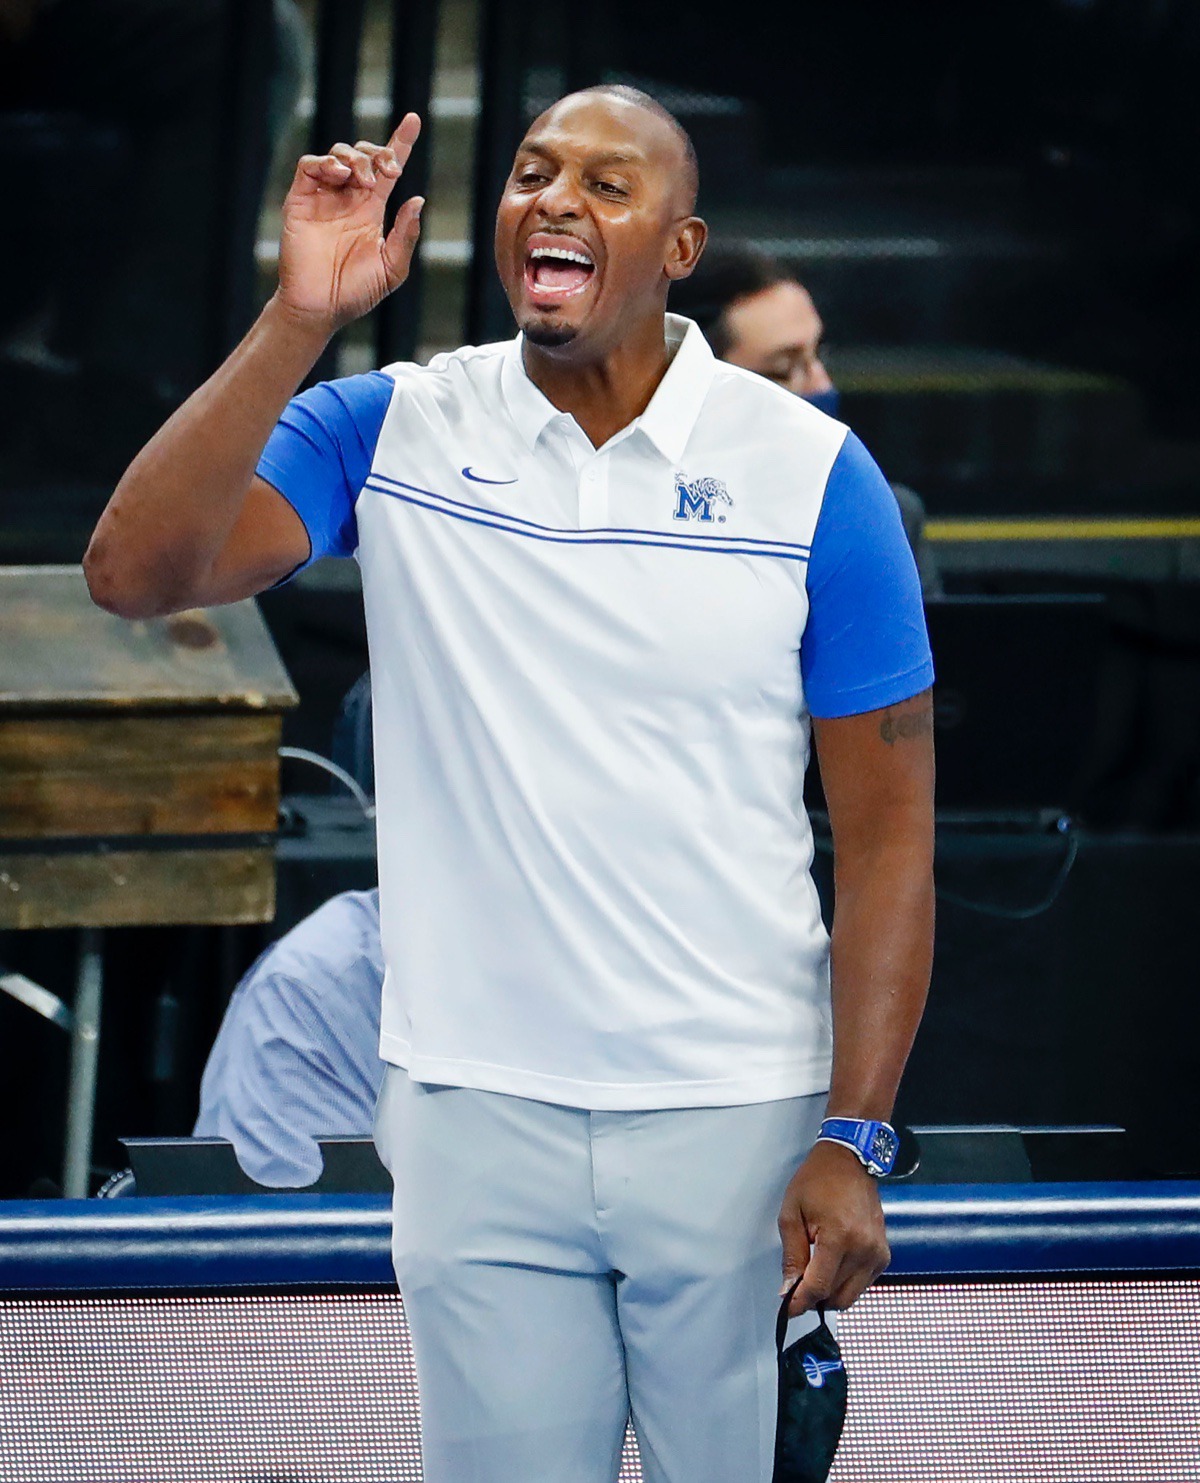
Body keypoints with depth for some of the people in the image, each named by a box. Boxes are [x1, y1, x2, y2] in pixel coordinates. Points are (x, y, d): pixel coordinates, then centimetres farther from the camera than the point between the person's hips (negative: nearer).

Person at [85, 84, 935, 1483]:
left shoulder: (812, 475, -3)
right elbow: (134, 571, -12)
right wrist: (298, 319, -20)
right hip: (475, 1109, 1)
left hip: (736, 1112, -1)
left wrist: (854, 1140, -9)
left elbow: (887, 825, -2)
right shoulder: (388, 430, 1)